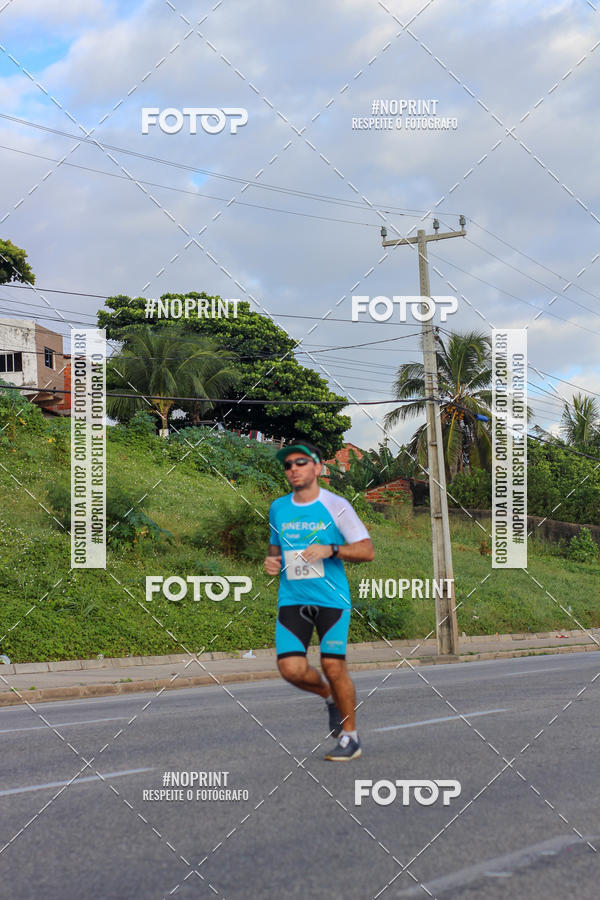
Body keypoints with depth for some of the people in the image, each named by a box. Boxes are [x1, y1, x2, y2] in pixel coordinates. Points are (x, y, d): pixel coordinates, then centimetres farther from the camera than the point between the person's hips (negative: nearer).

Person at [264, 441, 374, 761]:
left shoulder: (336, 506, -4)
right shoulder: (278, 508, 10)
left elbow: (367, 550, -4)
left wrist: (330, 550, -18)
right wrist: (271, 561, 3)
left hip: (331, 598, -4)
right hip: (291, 599, 4)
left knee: (333, 666, -7)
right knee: (291, 668, -11)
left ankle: (351, 737, 12)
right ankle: (329, 696, 22)